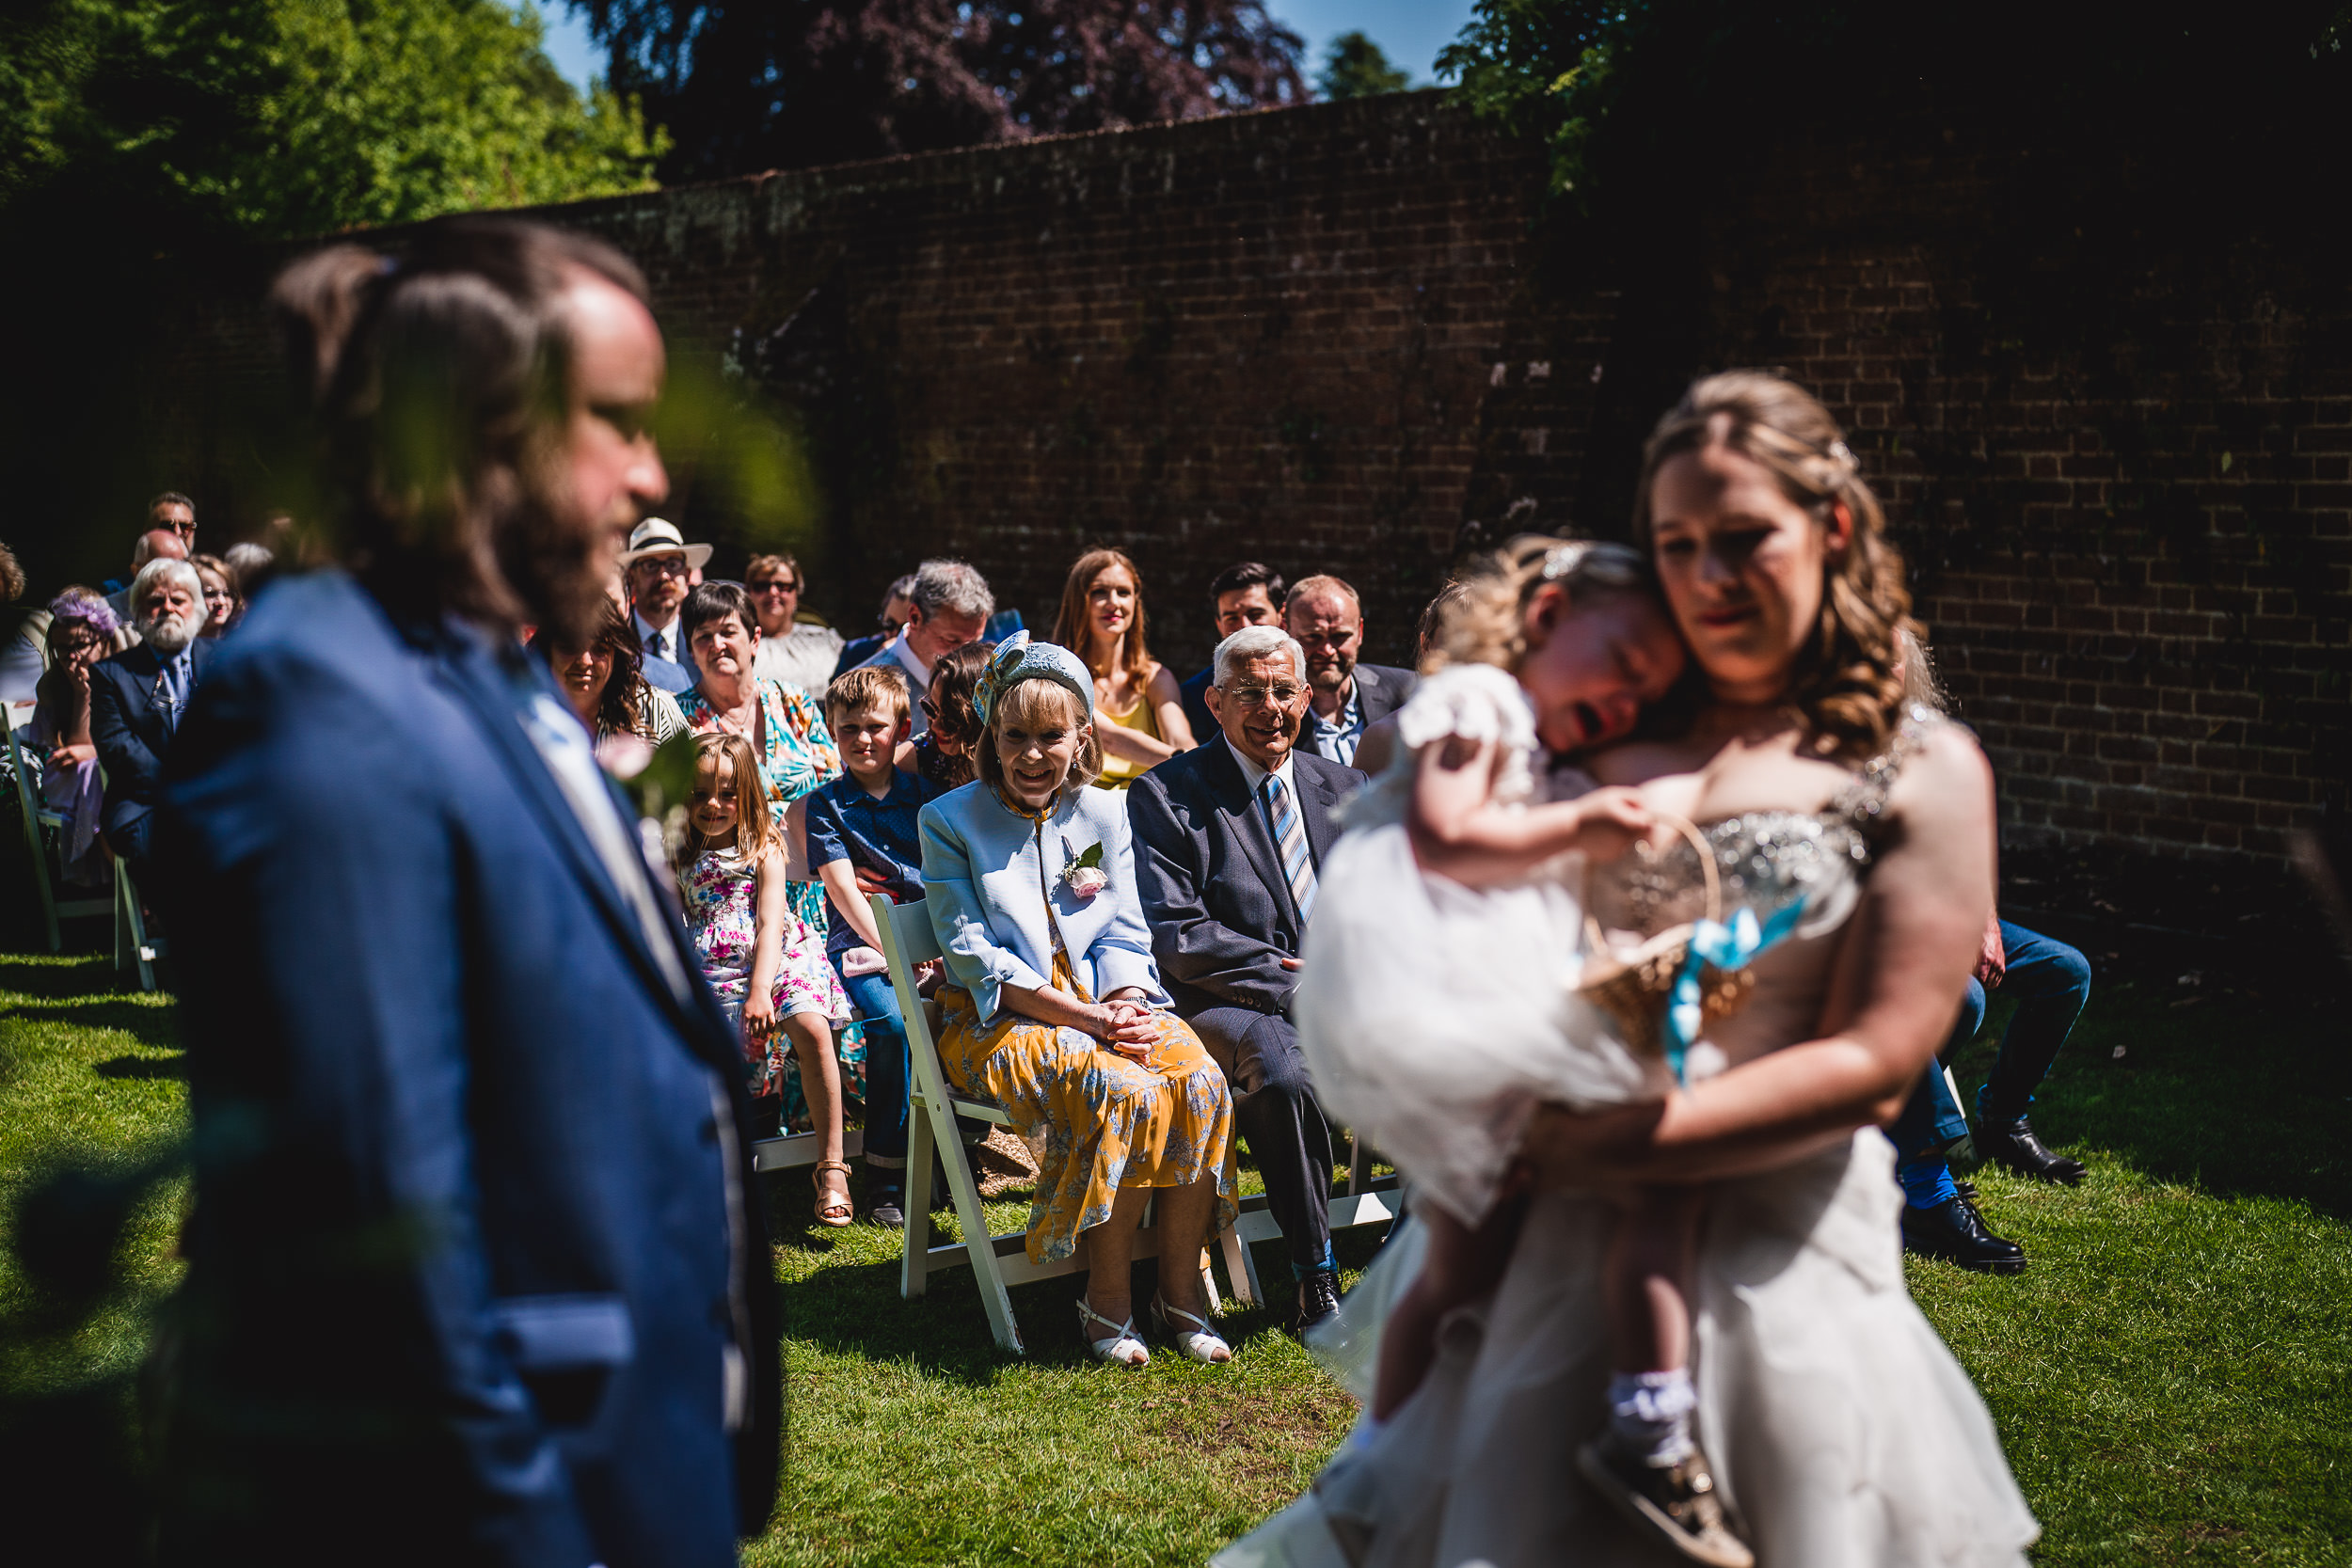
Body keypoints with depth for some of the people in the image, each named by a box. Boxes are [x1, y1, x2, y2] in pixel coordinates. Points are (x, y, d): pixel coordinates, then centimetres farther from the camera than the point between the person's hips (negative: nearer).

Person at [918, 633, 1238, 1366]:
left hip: (1104, 1003, 4)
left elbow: (1124, 933, 9)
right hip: (999, 1019, -4)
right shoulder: (950, 821, -1)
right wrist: (1082, 1017, -19)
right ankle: (1107, 1298, -19)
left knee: (1201, 1082, -25)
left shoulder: (1104, 813, 12)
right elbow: (973, 952, -9)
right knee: (1123, 1091, -33)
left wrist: (1126, 1005, -14)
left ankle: (1181, 1288, -13)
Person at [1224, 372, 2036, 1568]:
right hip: (1555, 1234, 3)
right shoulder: (1614, 739, 9)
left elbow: (1872, 1063, -8)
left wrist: (1617, 1143, -14)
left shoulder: (1923, 774, 0)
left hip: (1771, 1240, -3)